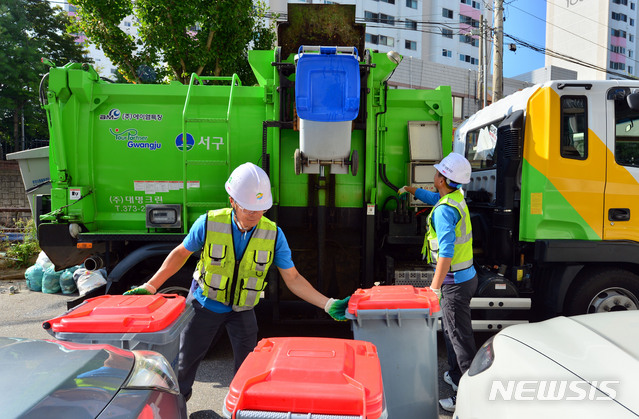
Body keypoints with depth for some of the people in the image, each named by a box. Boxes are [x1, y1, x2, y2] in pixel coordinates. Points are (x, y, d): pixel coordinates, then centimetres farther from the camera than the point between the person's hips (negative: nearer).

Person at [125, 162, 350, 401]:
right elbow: (181, 253, -6)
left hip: (242, 309, 0)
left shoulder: (273, 235, -20)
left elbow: (293, 279, -13)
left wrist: (328, 305, -21)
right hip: (205, 303, 0)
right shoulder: (209, 224, -23)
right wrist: (150, 287, -8)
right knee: (186, 360, 15)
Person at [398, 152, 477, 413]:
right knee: (451, 329, 24)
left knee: (460, 337, -3)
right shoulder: (457, 197, 7)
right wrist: (411, 189, 41)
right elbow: (432, 198, 31)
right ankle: (456, 376, 39)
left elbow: (446, 252, -29)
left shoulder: (444, 210, -24)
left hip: (455, 283, -10)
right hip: (466, 276, 10)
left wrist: (434, 286, -25)